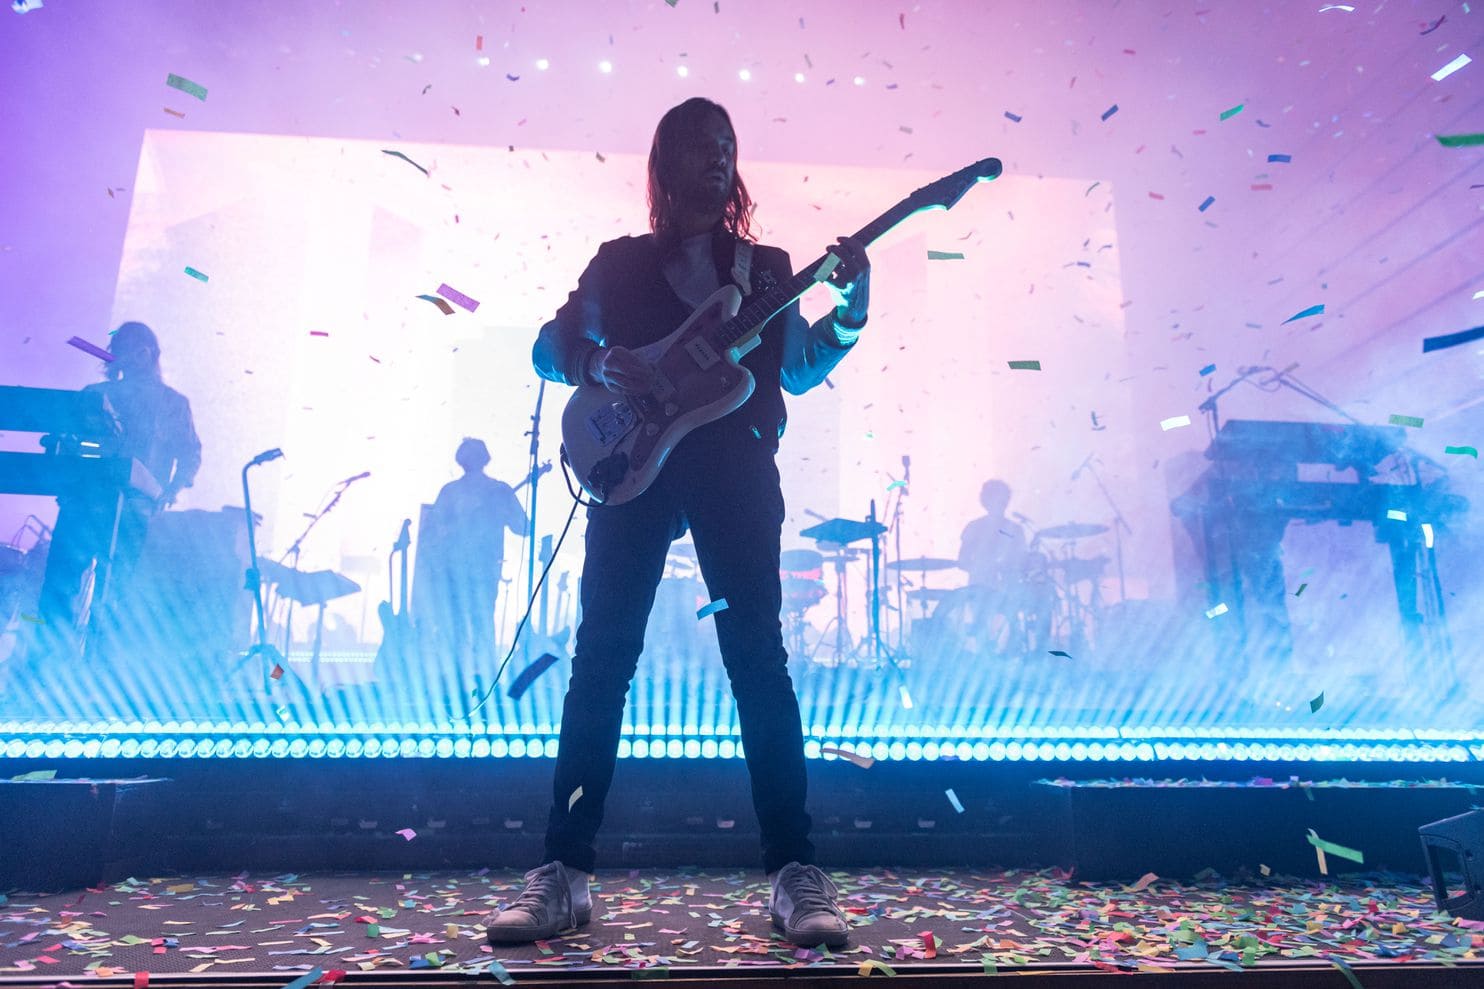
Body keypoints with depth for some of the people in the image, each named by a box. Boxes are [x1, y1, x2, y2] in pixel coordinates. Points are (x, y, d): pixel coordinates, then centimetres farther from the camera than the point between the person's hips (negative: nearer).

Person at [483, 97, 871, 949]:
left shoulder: (767, 266, 19)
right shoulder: (620, 262, 17)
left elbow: (798, 370, 12)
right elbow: (552, 343, 11)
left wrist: (851, 306, -3)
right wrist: (597, 361, -10)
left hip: (736, 466, 1)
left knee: (758, 657, -6)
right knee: (602, 659, -5)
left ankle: (795, 871, -1)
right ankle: (565, 874, 2)